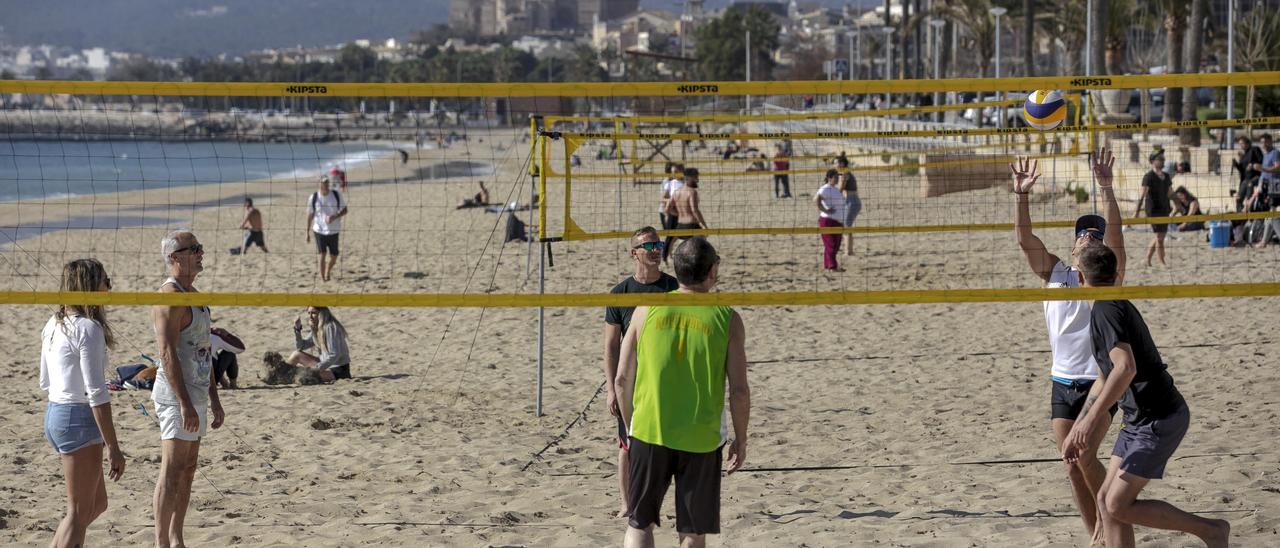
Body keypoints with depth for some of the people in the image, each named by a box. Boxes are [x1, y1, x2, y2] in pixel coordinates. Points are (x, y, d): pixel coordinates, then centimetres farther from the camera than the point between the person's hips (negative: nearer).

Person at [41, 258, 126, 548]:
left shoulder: (54, 325, 10)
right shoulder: (89, 329, -17)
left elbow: (45, 382, 15)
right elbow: (96, 393, -20)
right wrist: (113, 447, -18)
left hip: (54, 413, 9)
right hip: (79, 419, -9)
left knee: (97, 503, 19)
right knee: (79, 513, 0)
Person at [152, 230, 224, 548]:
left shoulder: (193, 294, 17)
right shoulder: (169, 297, -15)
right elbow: (168, 355, -21)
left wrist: (214, 399, 20)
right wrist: (185, 404, -25)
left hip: (196, 394, 10)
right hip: (176, 394, -10)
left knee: (187, 472, 12)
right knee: (172, 472, -8)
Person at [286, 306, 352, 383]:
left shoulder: (330, 327, -17)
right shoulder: (315, 329, 10)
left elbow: (334, 355, -23)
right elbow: (300, 346, 15)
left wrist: (317, 367, -26)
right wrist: (297, 329, 1)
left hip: (338, 371, -9)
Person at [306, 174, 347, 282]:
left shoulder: (337, 195, -2)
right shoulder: (314, 198, -4)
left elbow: (344, 210, 2)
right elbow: (310, 215, 3)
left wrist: (334, 217, -17)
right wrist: (307, 232, 3)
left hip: (333, 231, 2)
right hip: (319, 230, -2)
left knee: (334, 256, 8)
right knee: (322, 254, -10)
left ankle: (328, 272, 35)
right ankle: (322, 277, -2)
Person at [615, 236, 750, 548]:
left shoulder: (647, 310, 0)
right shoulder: (727, 319, -4)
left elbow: (622, 379, 2)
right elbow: (739, 390, -5)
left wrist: (630, 426, 16)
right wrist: (741, 439, 9)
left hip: (649, 433, 1)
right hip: (701, 440, -1)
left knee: (639, 523, 13)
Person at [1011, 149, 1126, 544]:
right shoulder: (1054, 272, 7)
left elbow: (1115, 233, -17)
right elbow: (1025, 239, -5)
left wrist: (1106, 189, -29)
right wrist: (1021, 195, -18)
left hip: (1100, 382, -4)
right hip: (1062, 382, 4)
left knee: (1083, 455, -17)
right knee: (1072, 466, 2)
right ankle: (1097, 536, 13)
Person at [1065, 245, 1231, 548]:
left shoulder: (1106, 310, -15)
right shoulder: (1117, 307, 18)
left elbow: (1125, 368, -29)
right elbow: (1104, 379, 25)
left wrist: (1091, 418, -26)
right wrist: (1077, 431, 25)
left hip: (1159, 420, -10)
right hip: (1141, 418, 10)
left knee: (1119, 506, -8)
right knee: (1106, 499, 7)